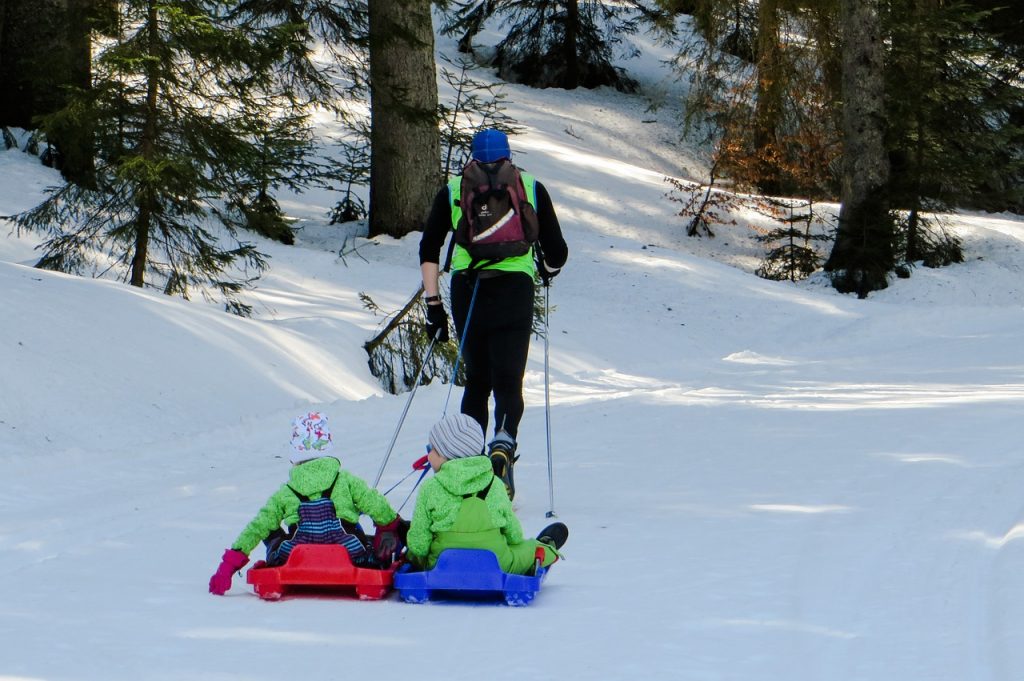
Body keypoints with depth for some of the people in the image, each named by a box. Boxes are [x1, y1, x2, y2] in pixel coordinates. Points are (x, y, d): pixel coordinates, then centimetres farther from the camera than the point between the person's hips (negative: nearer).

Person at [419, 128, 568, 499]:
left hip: (467, 290, 2)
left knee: (476, 379, 17)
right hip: (514, 287, -2)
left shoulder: (453, 191, 11)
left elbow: (428, 250, 4)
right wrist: (547, 270, 30)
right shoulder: (531, 189, 9)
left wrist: (433, 303, 7)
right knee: (508, 380, -2)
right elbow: (557, 252, 7)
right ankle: (503, 443, -31)